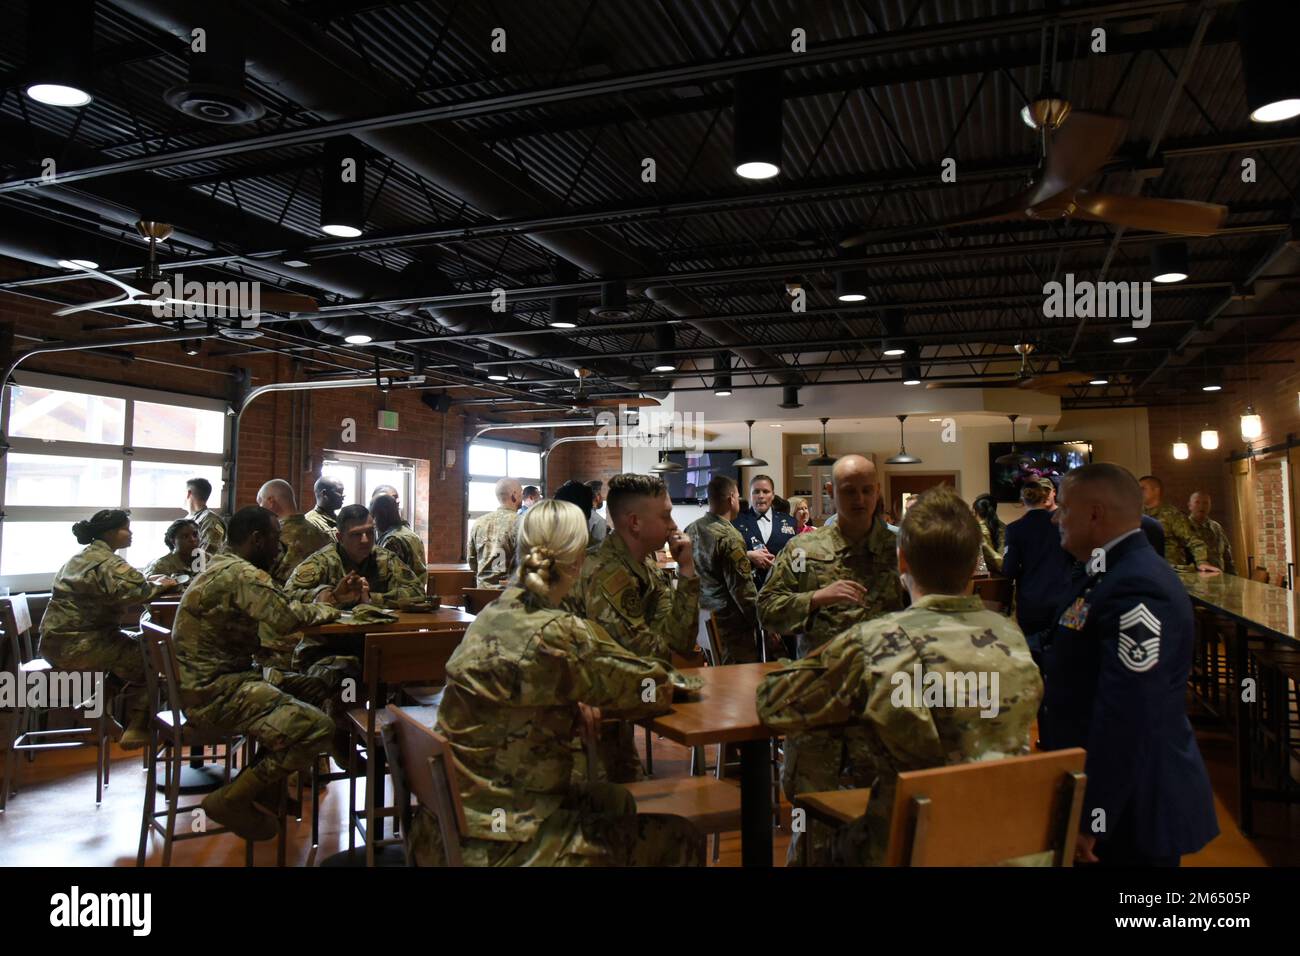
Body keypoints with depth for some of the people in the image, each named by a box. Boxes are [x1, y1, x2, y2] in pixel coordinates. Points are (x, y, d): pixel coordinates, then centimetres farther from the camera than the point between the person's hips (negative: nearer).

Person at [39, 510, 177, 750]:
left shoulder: (85, 556, 17)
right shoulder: (106, 563, -17)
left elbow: (114, 589, 17)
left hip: (61, 640, 10)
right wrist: (158, 586, -13)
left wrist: (150, 583, 2)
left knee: (132, 647, 22)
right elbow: (134, 590, -34)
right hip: (76, 646, -10)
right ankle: (138, 729, 4)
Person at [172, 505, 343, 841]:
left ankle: (266, 783, 16)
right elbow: (287, 616, -27)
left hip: (210, 679, 11)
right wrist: (327, 610, -6)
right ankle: (231, 799, -7)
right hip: (213, 693, -11)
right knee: (318, 727, -21)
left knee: (317, 690, 16)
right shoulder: (241, 573, -19)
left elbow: (277, 608, 13)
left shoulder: (223, 566, 15)